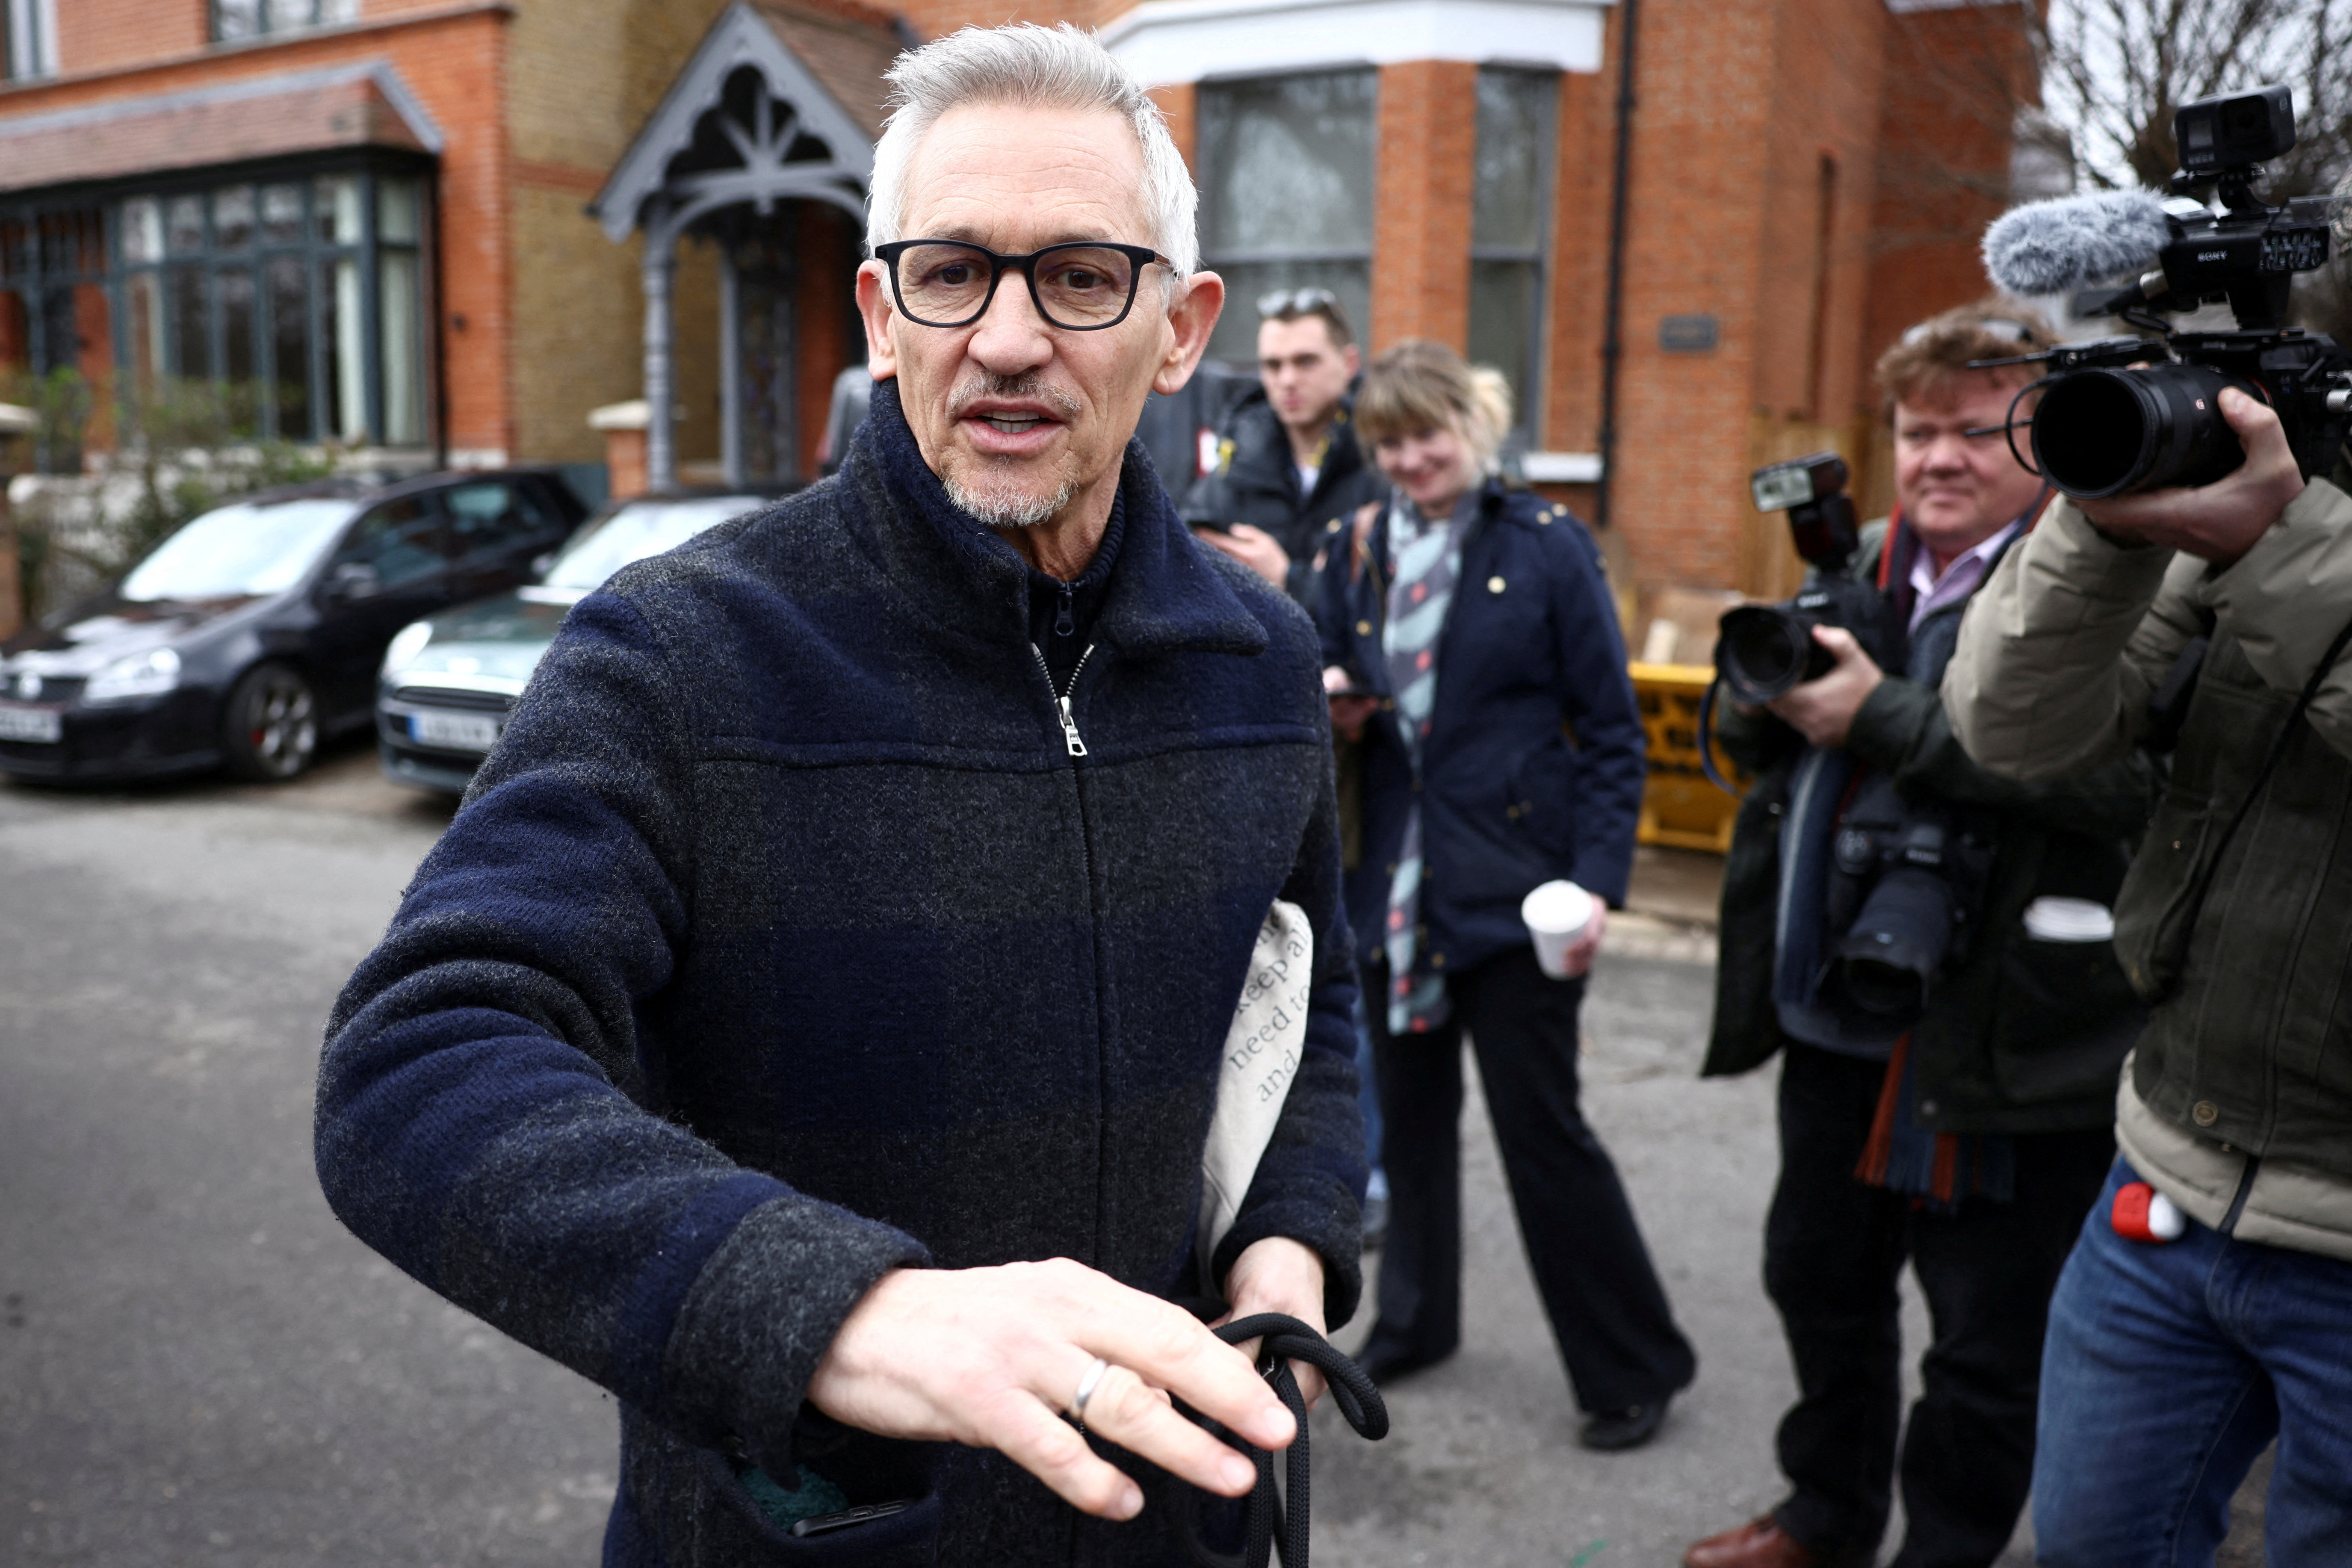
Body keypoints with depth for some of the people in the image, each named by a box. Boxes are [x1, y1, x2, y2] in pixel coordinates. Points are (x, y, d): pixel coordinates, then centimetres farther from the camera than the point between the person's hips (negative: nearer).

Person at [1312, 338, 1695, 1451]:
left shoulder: (1547, 547, -5)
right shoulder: (1359, 553, 7)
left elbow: (1612, 733, -5)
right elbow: (1337, 701, 17)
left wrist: (1598, 882, -13)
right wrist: (1336, 708, -7)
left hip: (1511, 885, -5)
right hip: (1395, 883, 5)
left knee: (1541, 1129, 1)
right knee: (1409, 1110, 16)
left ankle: (1634, 1366, 19)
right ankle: (1414, 1318, 37)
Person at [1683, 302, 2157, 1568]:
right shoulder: (1864, 567, 9)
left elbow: (2121, 777, -28)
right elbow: (1755, 746, 16)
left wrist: (1882, 713, -25)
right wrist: (1768, 689, -8)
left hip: (2002, 1040, -7)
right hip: (1835, 1016, 7)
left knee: (1987, 1345, 8)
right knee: (1819, 1278, 22)